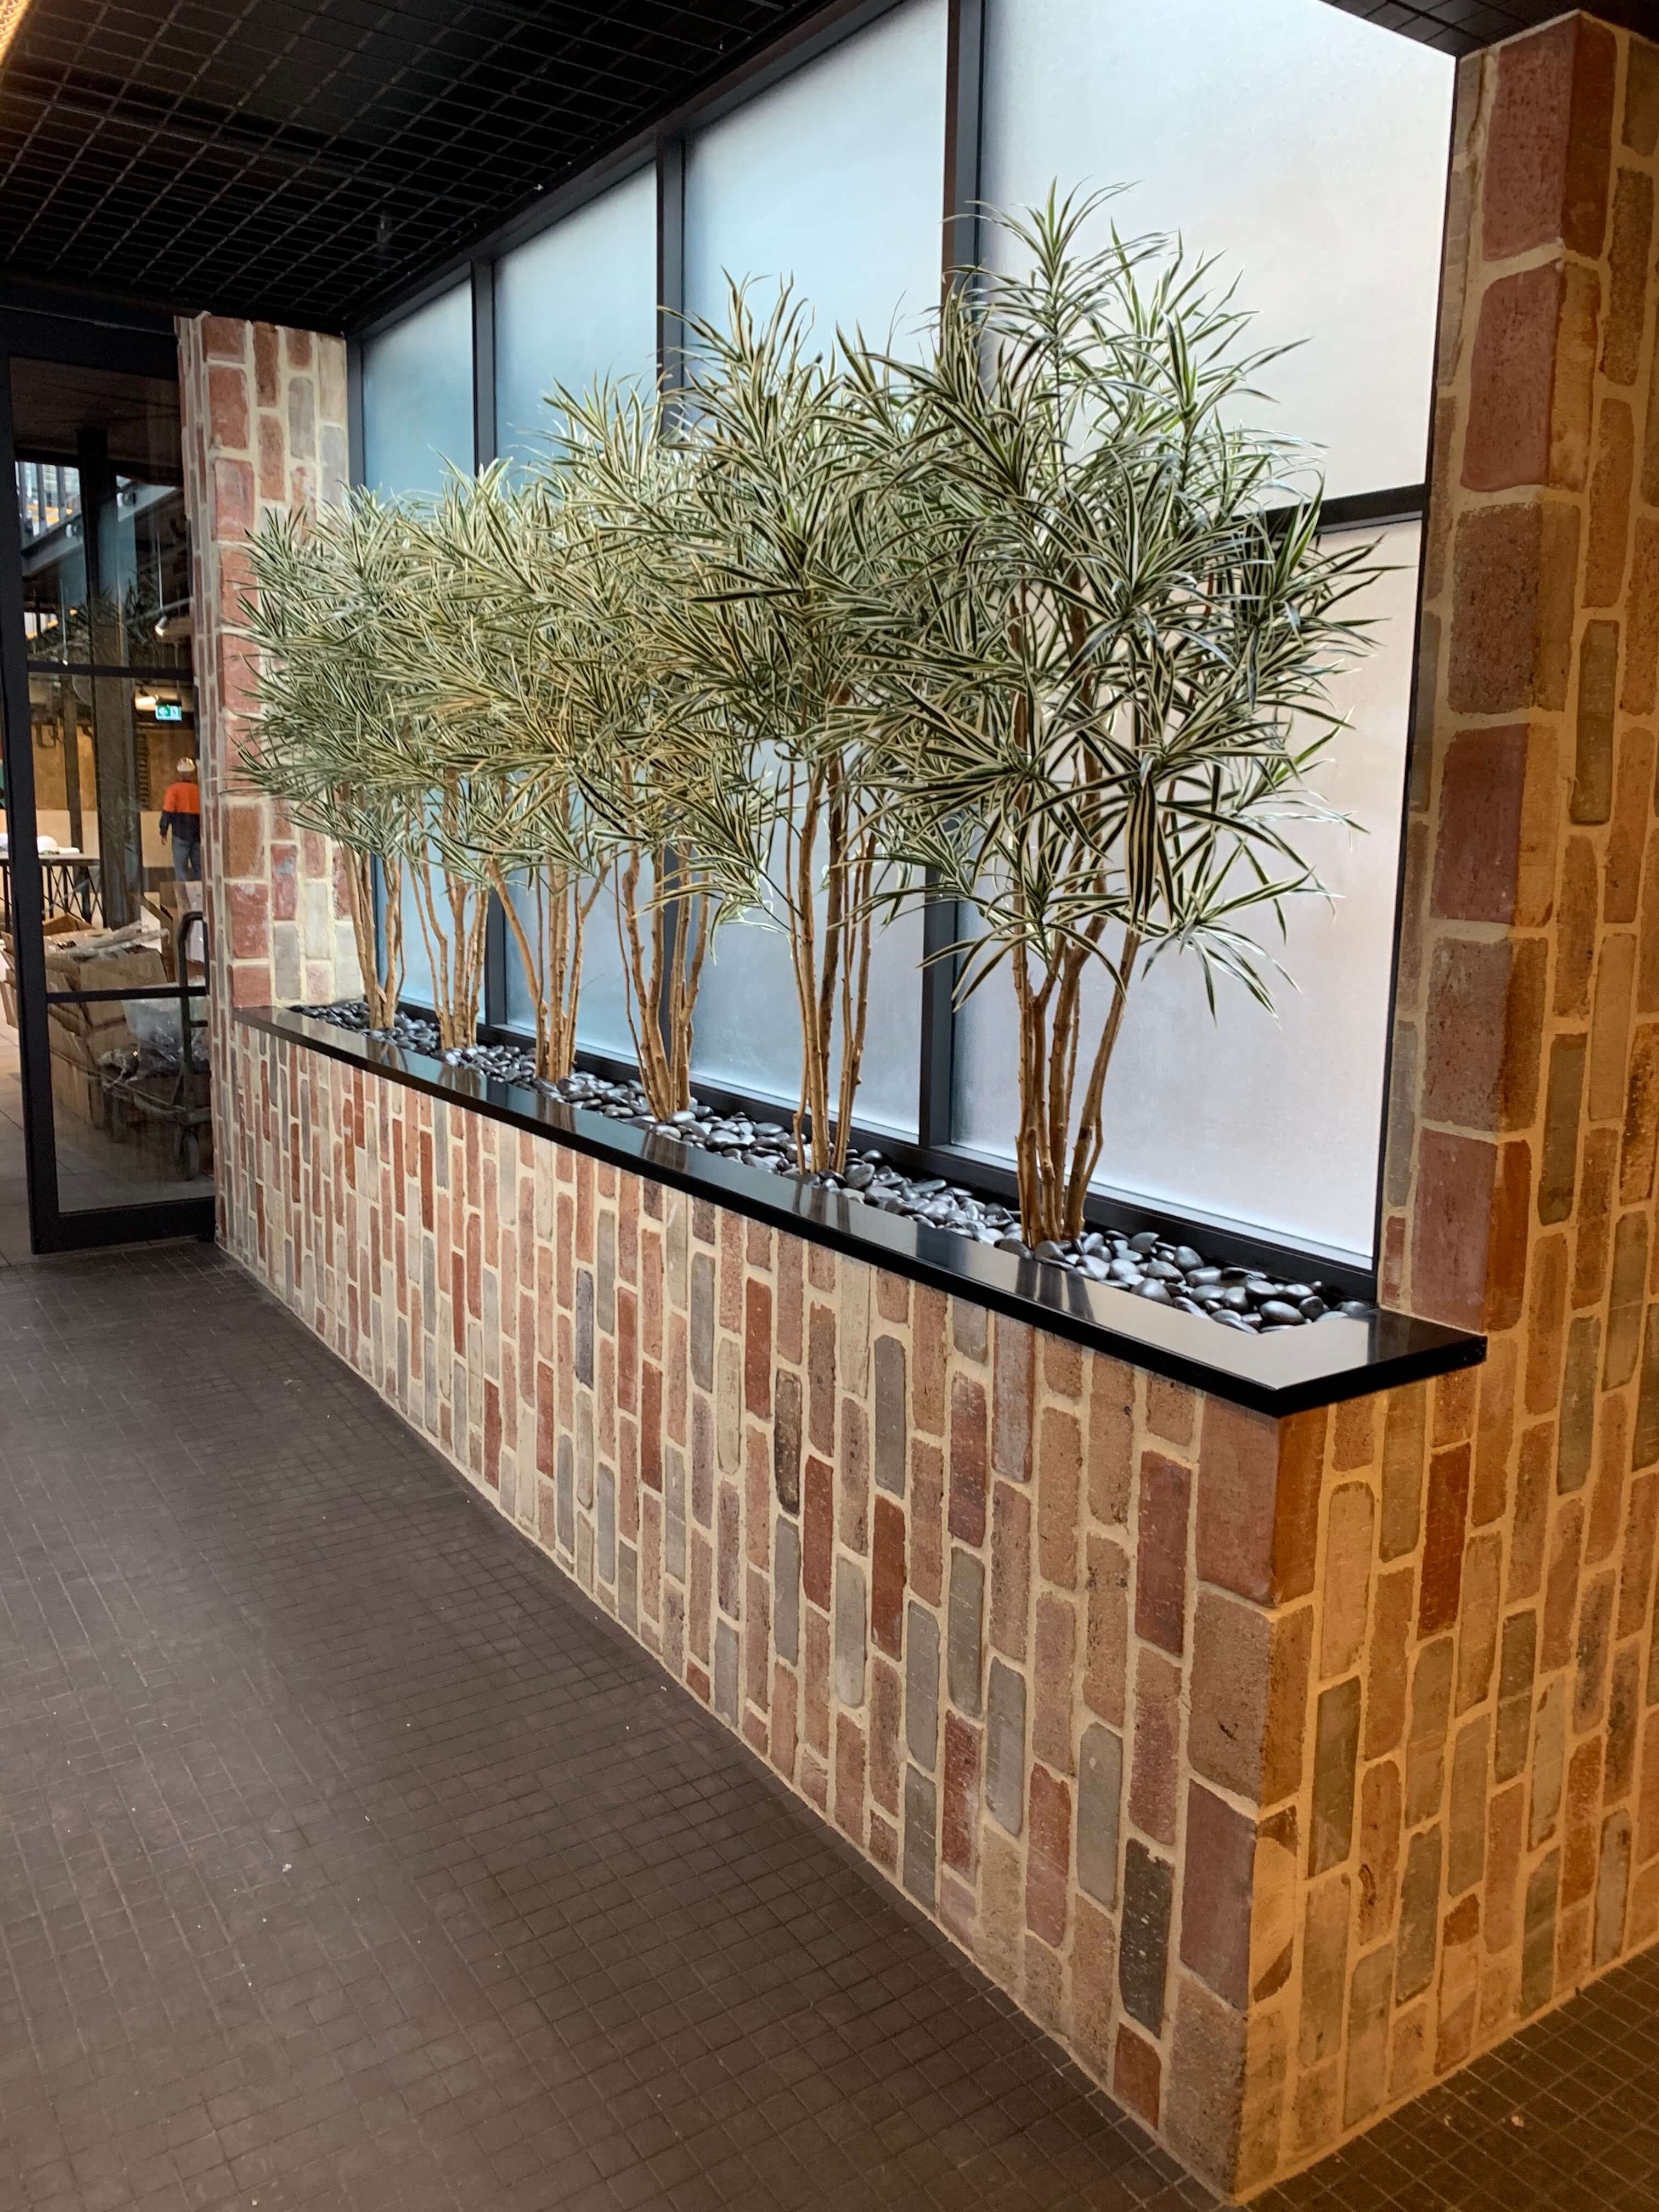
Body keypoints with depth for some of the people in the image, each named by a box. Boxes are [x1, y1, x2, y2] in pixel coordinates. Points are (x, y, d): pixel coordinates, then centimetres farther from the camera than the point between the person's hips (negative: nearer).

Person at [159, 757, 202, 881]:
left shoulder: (174, 789, -4)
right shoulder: (199, 790, 6)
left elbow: (168, 811, -8)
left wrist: (164, 831, 0)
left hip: (180, 834, -3)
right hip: (197, 835, 3)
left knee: (181, 869, -1)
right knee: (198, 867, 9)